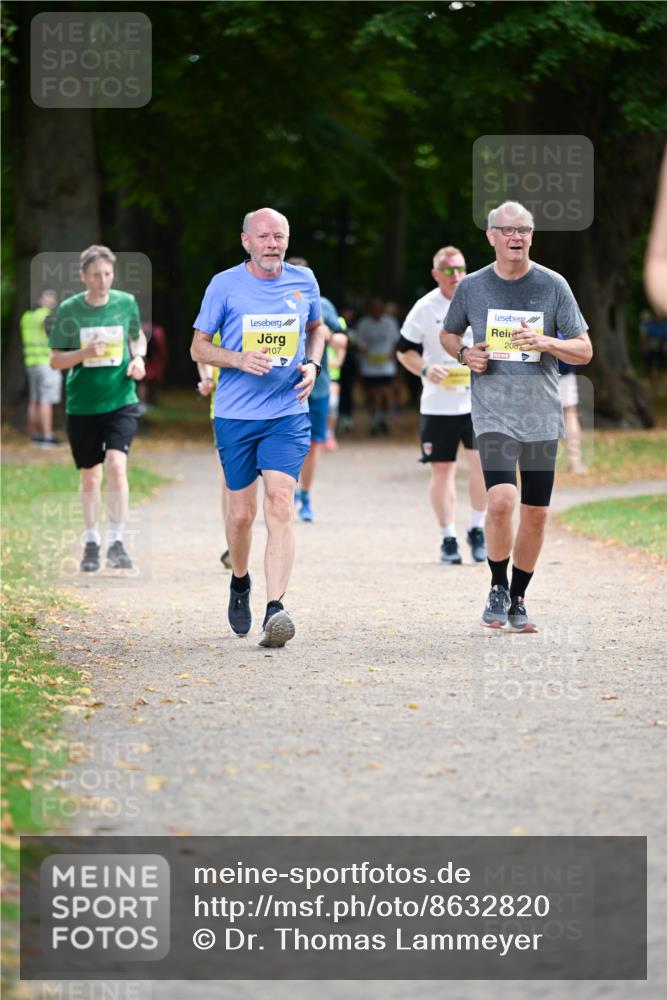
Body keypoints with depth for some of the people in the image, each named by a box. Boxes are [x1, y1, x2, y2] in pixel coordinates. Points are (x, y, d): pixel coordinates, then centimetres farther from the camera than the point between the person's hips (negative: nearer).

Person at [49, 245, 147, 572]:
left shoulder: (126, 302, 0)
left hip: (121, 401, 0)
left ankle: (116, 542, -13)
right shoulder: (69, 310, -5)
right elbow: (55, 361, 0)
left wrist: (138, 358, -2)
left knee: (116, 465, -20)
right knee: (90, 477, 8)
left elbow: (138, 336, 19)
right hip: (82, 406, 0)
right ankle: (92, 542, 28)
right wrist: (84, 353, -19)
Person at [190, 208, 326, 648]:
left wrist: (313, 365, 4)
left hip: (288, 414, 1)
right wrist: (240, 359, -15)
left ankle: (275, 608, -21)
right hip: (235, 415, 0)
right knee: (242, 511, 6)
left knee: (280, 503, -15)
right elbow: (199, 346, 3)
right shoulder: (225, 285, -2)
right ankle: (240, 583, 36)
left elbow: (316, 328, 24)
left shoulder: (304, 281, 5)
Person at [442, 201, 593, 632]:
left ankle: (518, 599, 23)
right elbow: (448, 334, 19)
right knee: (501, 501, -19)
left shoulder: (553, 285, 1)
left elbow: (584, 351, 3)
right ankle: (498, 588, 3)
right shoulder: (472, 287, 2)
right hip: (494, 413, -2)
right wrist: (465, 352, -3)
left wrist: (547, 343, -16)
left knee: (536, 512, 5)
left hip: (542, 416, 2)